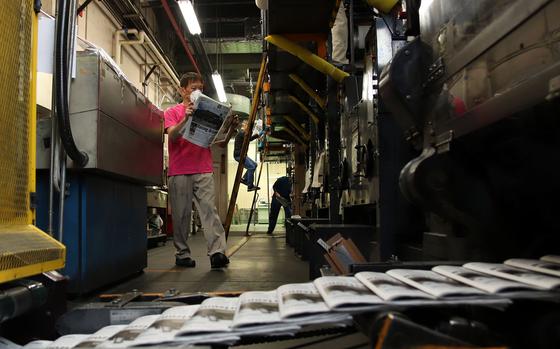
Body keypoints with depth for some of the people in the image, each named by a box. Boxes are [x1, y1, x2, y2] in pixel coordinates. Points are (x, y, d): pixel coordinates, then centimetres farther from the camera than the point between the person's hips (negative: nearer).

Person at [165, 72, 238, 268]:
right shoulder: (172, 112, 10)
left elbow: (221, 143, 15)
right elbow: (172, 136, -8)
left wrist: (231, 130, -5)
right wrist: (186, 118, -23)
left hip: (204, 171, 1)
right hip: (179, 172, -1)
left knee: (209, 209, -11)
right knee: (181, 214, 1)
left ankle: (217, 252, -19)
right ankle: (182, 254, 11)